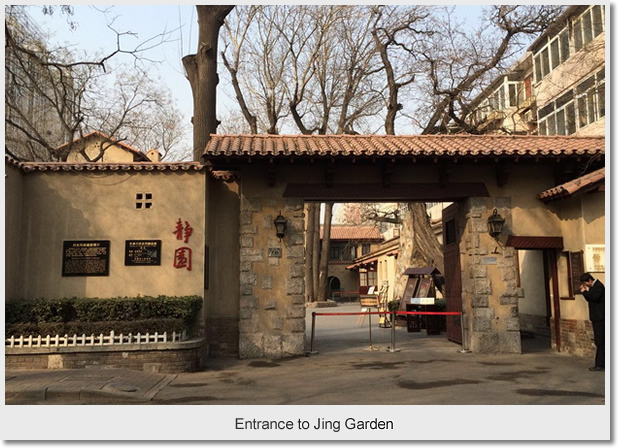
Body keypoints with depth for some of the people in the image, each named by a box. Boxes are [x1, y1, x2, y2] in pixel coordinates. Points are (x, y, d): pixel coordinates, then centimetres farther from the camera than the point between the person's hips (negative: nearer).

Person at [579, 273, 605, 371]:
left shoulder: (598, 286, -13)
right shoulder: (593, 286, 16)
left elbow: (594, 297, -26)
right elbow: (590, 299, 18)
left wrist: (585, 291, -15)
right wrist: (584, 291, 6)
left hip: (599, 318, -10)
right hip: (596, 317, 10)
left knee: (600, 341, -8)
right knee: (599, 341, 13)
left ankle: (600, 365, -7)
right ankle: (601, 363, 19)